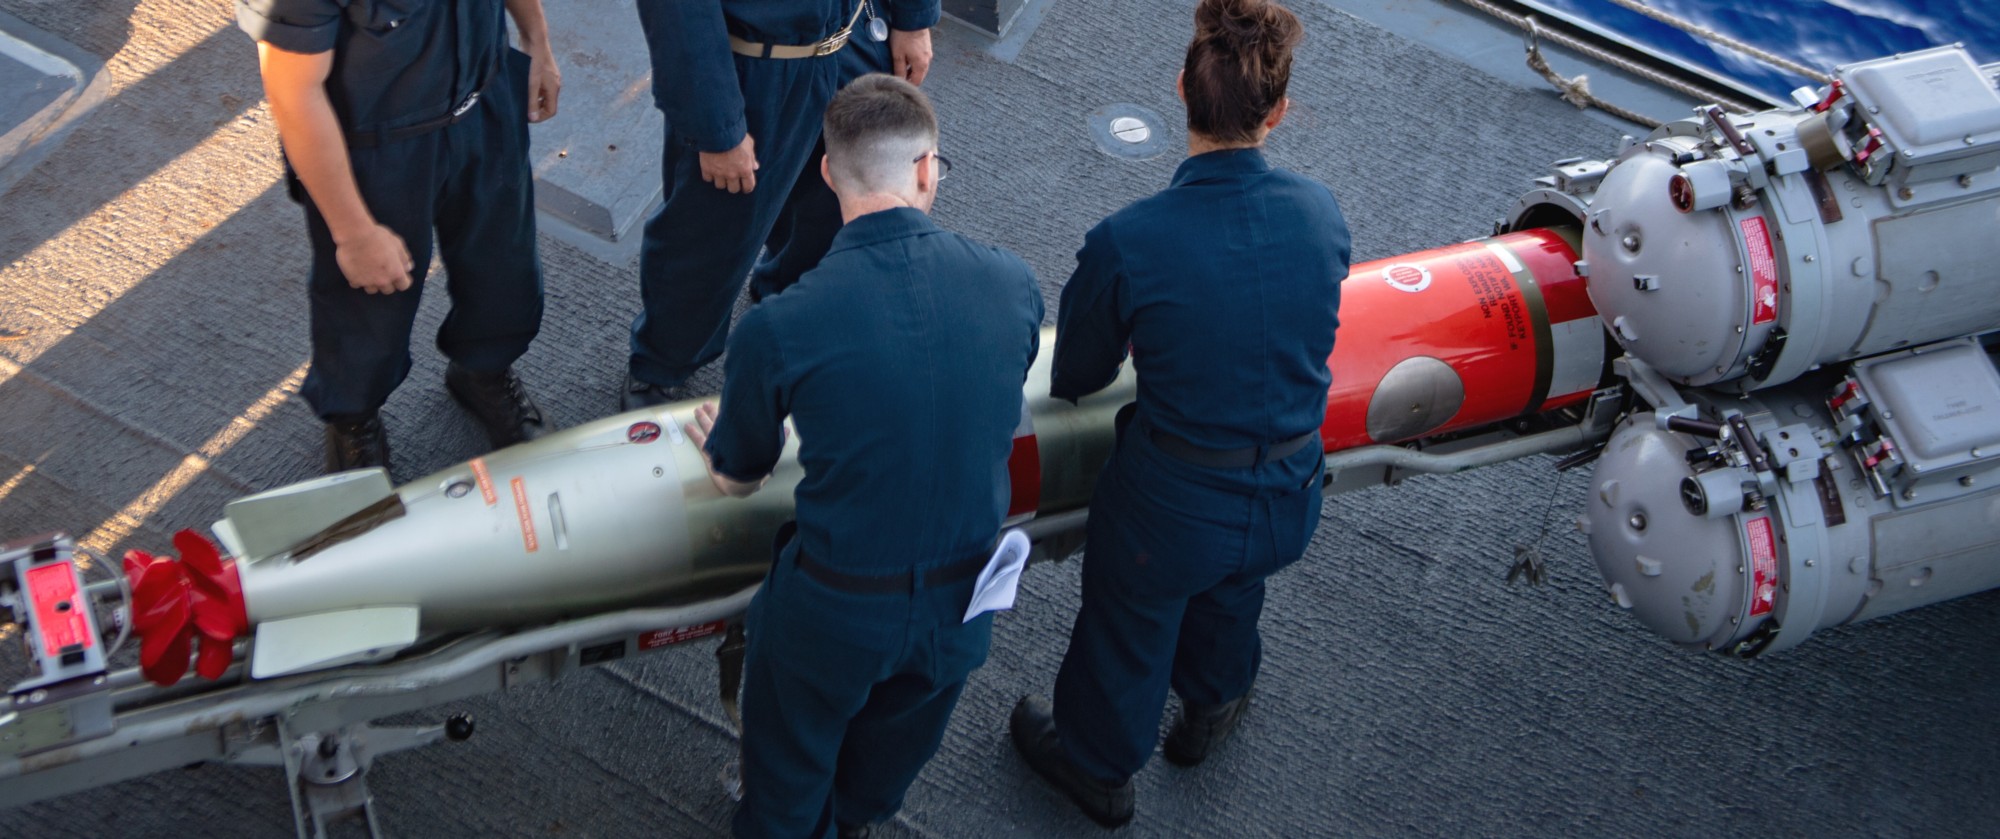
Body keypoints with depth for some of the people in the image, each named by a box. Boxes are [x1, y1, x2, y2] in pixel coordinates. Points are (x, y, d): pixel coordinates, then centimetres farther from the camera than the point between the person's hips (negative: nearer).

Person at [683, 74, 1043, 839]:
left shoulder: (776, 329, -25)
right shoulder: (1012, 286, -16)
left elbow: (737, 480, -5)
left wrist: (714, 440, 20)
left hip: (834, 614, -4)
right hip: (962, 604, 4)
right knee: (892, 761, 35)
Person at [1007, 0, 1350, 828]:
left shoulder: (1125, 243, -27)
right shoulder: (1322, 212, -14)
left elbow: (1075, 378, -10)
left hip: (1171, 508, -4)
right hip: (1290, 501, 4)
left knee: (1129, 632, 27)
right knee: (1230, 594, 37)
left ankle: (1096, 766, 55)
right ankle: (1211, 704, 67)